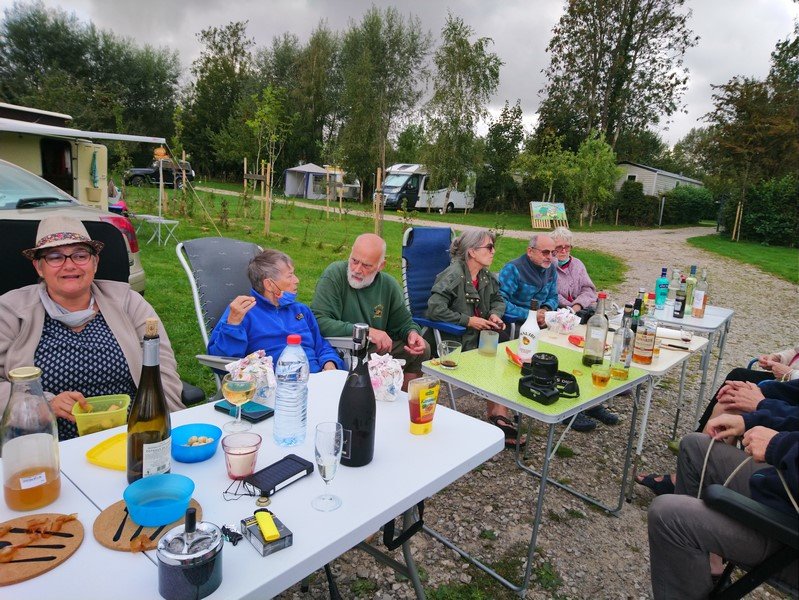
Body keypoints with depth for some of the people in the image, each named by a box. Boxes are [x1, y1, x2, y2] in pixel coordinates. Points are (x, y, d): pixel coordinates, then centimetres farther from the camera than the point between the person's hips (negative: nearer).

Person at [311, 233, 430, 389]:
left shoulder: (389, 285, 0)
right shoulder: (334, 274, -17)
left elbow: (403, 322, 13)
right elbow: (318, 321, -26)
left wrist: (412, 333, -11)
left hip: (376, 348, 6)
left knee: (422, 349, -3)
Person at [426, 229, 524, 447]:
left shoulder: (486, 276, 11)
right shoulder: (453, 275, -14)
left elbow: (498, 299, 25)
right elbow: (434, 308, -23)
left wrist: (495, 314, 1)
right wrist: (468, 320, -19)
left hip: (480, 337, 7)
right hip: (456, 342, -7)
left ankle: (500, 416, -15)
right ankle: (498, 416, -6)